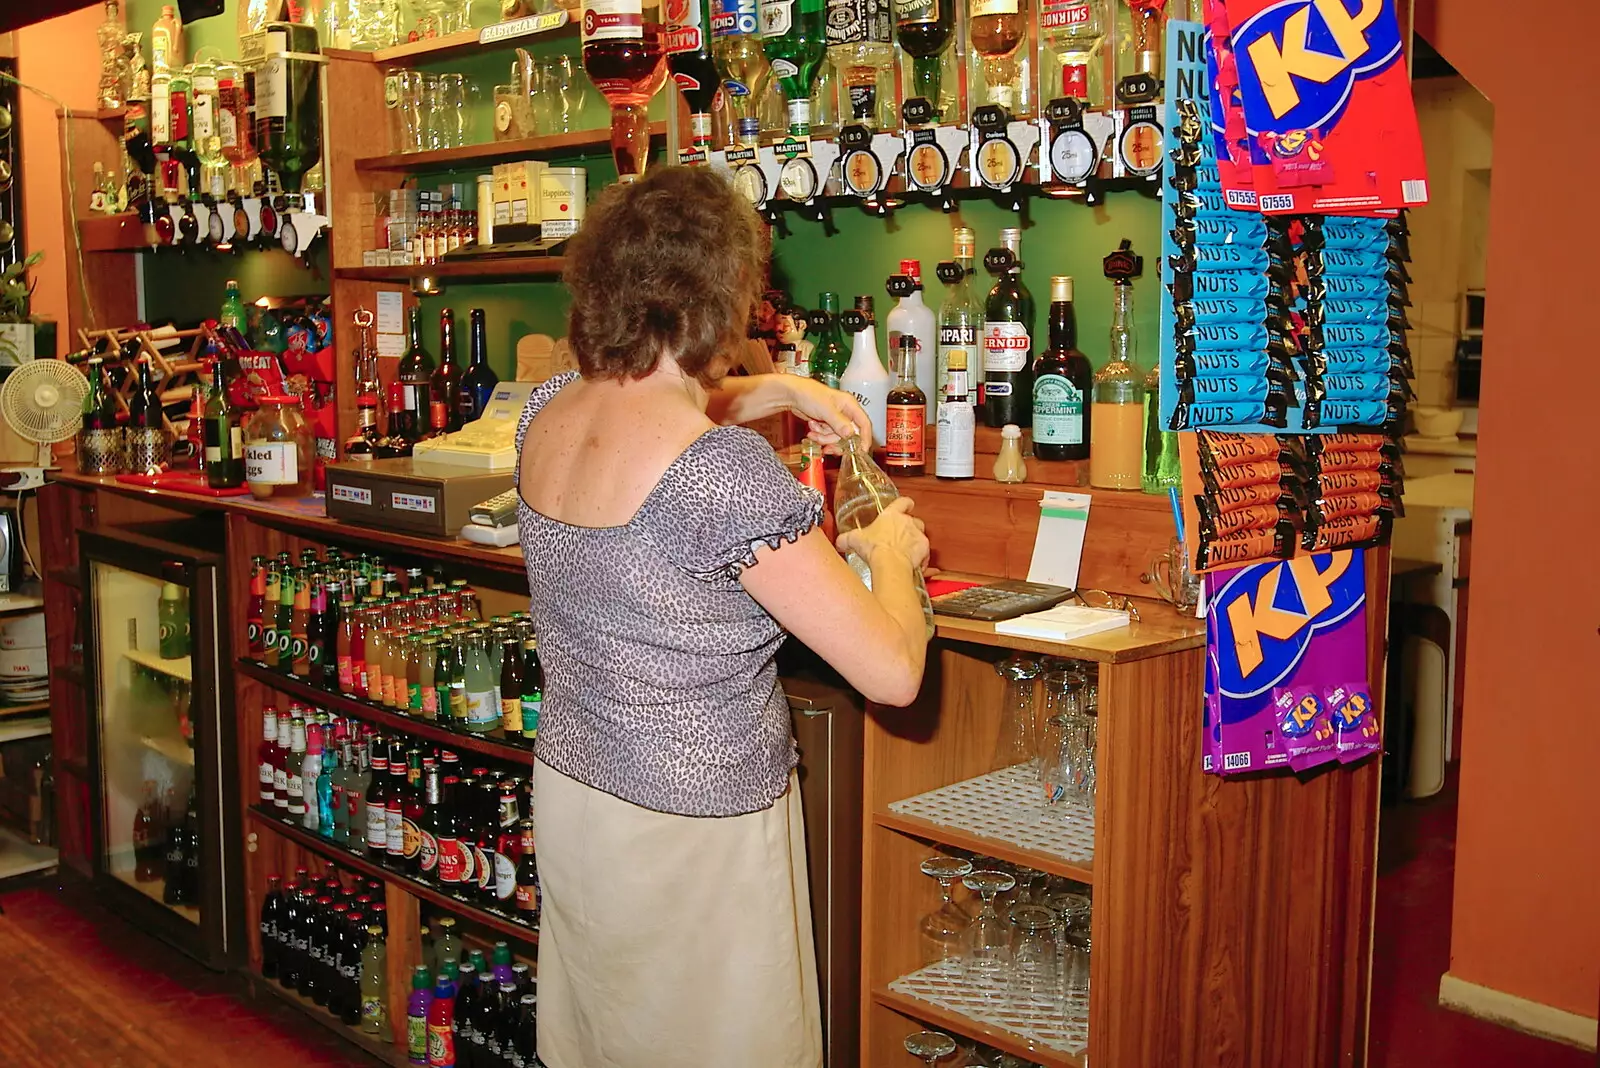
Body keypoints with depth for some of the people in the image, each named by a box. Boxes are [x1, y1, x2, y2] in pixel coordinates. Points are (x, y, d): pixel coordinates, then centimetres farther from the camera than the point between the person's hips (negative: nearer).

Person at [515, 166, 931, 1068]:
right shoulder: (726, 473, -28)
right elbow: (894, 674, -24)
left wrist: (780, 390, 15)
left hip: (569, 793, 7)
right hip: (698, 833, -7)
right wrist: (892, 552, -6)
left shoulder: (548, 412, -5)